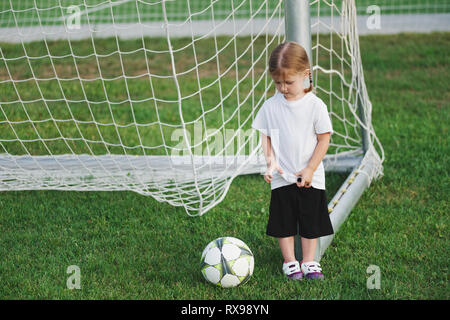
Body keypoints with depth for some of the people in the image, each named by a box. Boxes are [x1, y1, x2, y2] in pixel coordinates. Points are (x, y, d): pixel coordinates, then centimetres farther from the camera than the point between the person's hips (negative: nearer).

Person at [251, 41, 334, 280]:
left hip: (310, 178, -1)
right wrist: (270, 161, -10)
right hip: (281, 178, 2)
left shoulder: (315, 106, -10)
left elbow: (324, 139, -6)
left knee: (310, 221, 8)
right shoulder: (271, 106, -3)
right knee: (283, 222, 7)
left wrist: (310, 170, -9)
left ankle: (309, 262, 20)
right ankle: (289, 261, 20)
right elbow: (265, 136, 5)